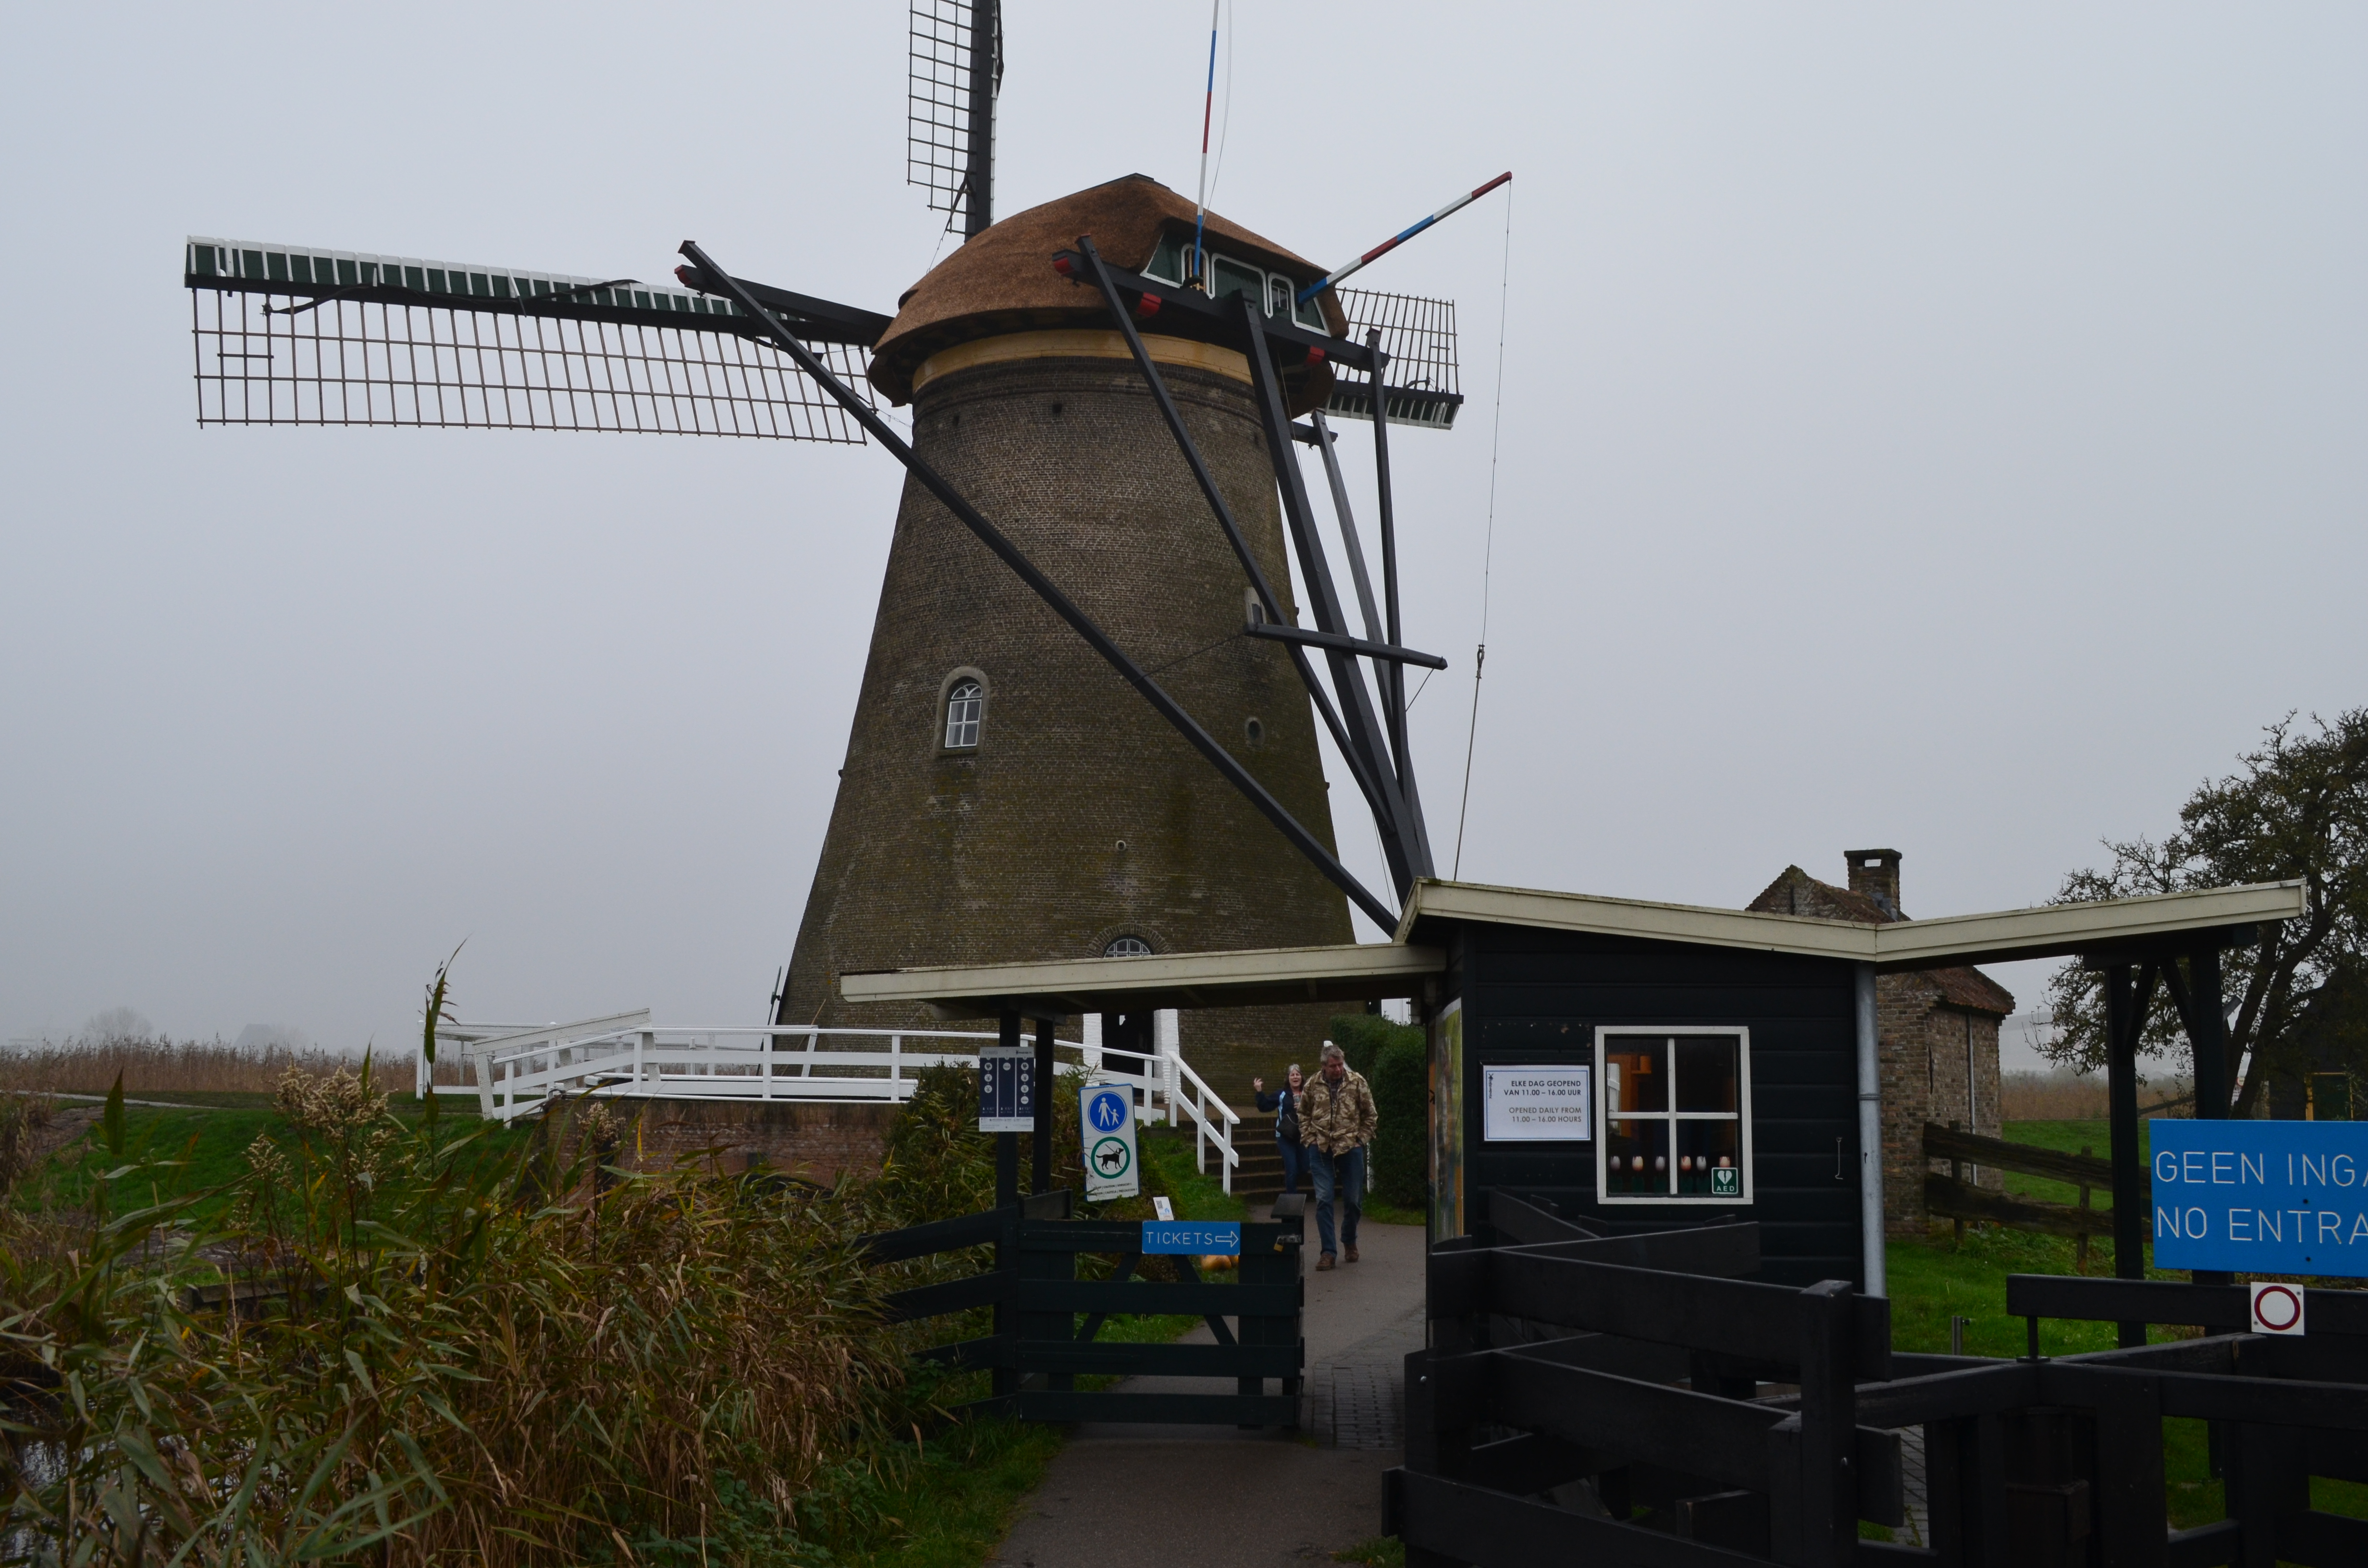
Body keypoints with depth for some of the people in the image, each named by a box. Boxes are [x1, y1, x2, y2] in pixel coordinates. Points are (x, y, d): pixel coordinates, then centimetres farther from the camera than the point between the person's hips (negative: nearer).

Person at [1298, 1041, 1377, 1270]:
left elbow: (1370, 1114, 6)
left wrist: (1362, 1138, 0)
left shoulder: (1357, 1082, -2)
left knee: (1353, 1199, 7)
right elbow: (1304, 1114, 14)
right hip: (1321, 1149, 0)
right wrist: (1309, 1139, 4)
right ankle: (1328, 1251, 0)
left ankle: (1349, 1242, 31)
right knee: (1324, 1200, -4)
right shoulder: (1313, 1086, 1)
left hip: (1351, 1148, 0)